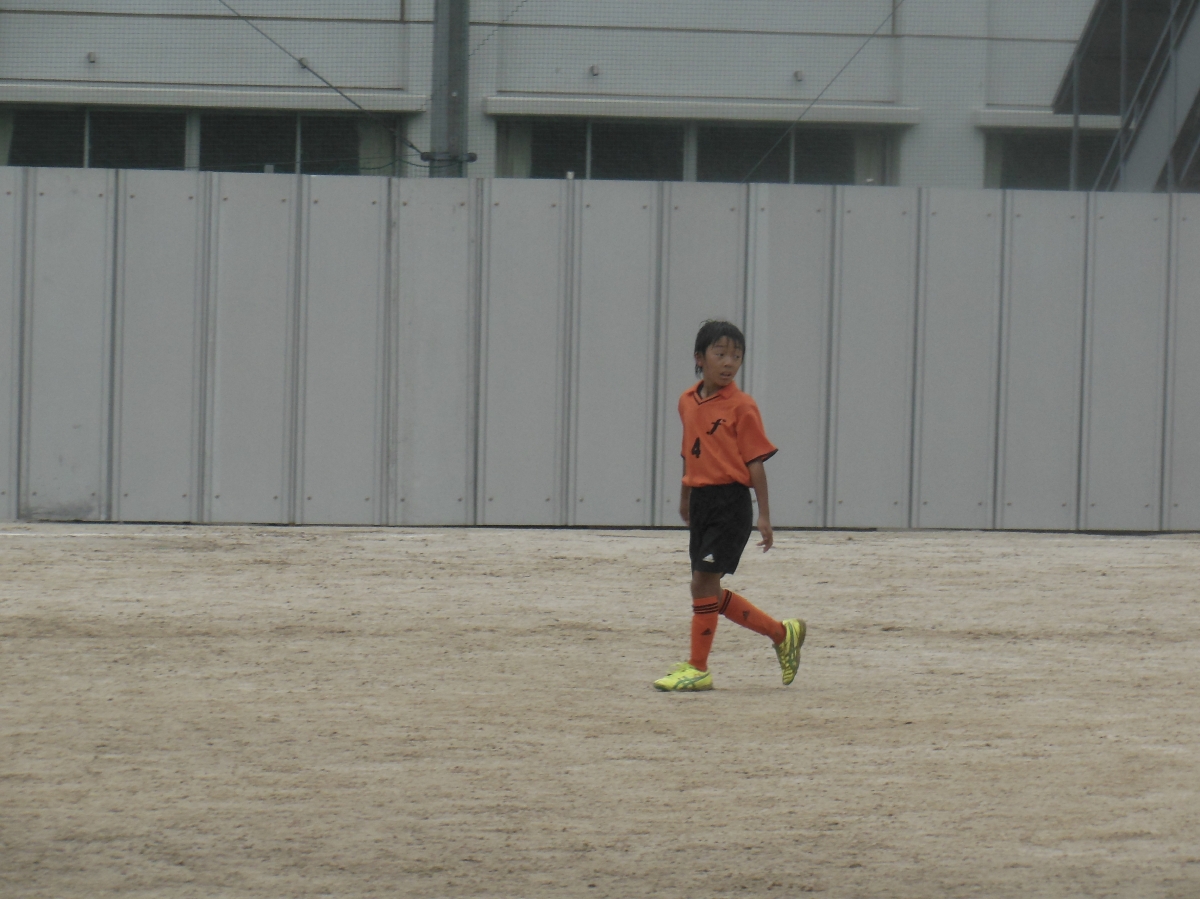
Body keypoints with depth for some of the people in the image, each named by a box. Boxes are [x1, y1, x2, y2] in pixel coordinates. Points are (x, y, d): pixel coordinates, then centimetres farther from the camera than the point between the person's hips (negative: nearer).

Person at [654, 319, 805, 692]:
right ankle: (782, 633, 24)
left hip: (730, 502, -7)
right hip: (701, 501, 7)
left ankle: (697, 668, 0)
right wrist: (685, 497, 29)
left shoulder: (742, 406, -8)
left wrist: (764, 515, -11)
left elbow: (756, 462, -9)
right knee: (710, 593, 9)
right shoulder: (688, 402, 10)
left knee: (703, 581, -9)